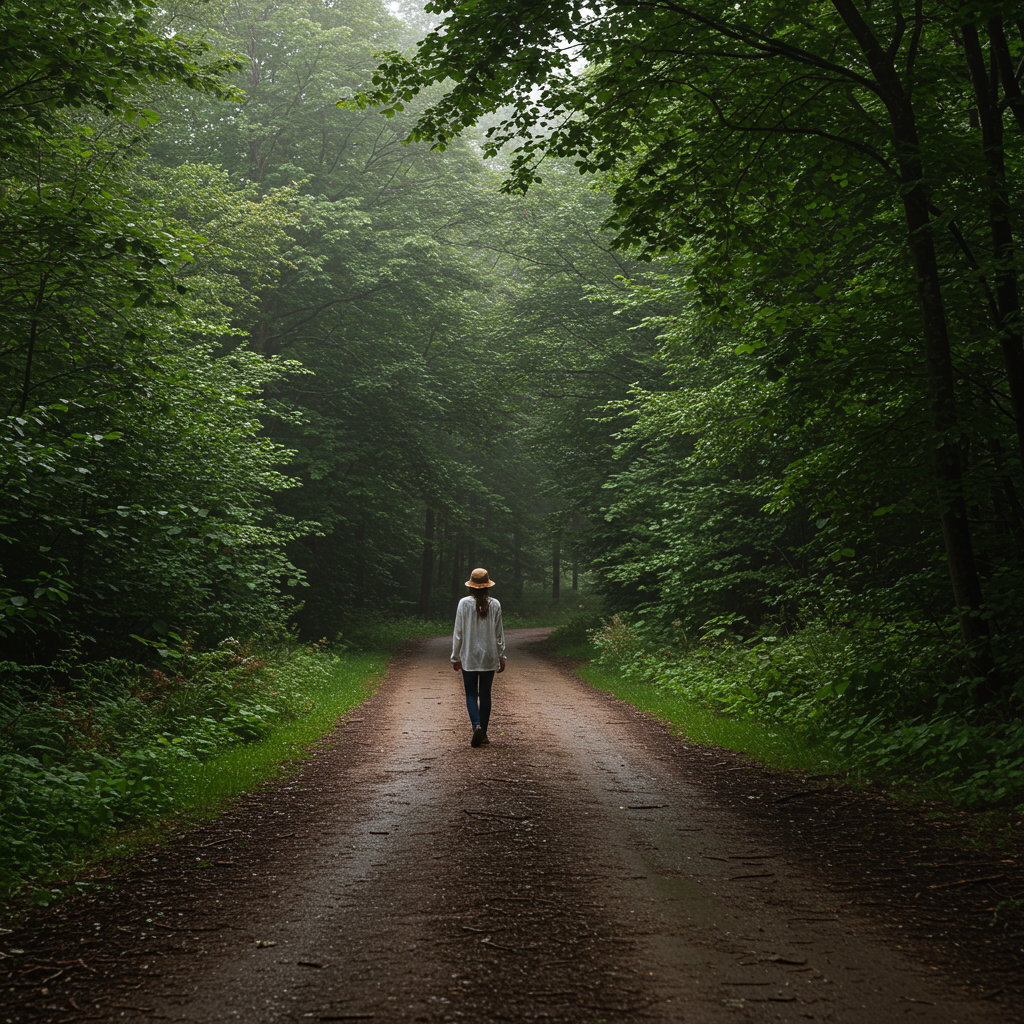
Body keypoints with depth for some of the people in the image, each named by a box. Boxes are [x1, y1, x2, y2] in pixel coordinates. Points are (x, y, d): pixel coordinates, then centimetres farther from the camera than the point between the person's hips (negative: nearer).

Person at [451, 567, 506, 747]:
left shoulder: (464, 604, -8)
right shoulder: (495, 605, -3)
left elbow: (458, 632, -4)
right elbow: (499, 633, 2)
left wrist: (455, 657, 5)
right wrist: (502, 656, 11)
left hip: (469, 657, -2)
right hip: (489, 657, 2)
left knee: (471, 694, 5)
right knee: (485, 695, 10)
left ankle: (477, 726, -17)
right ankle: (483, 734, 15)